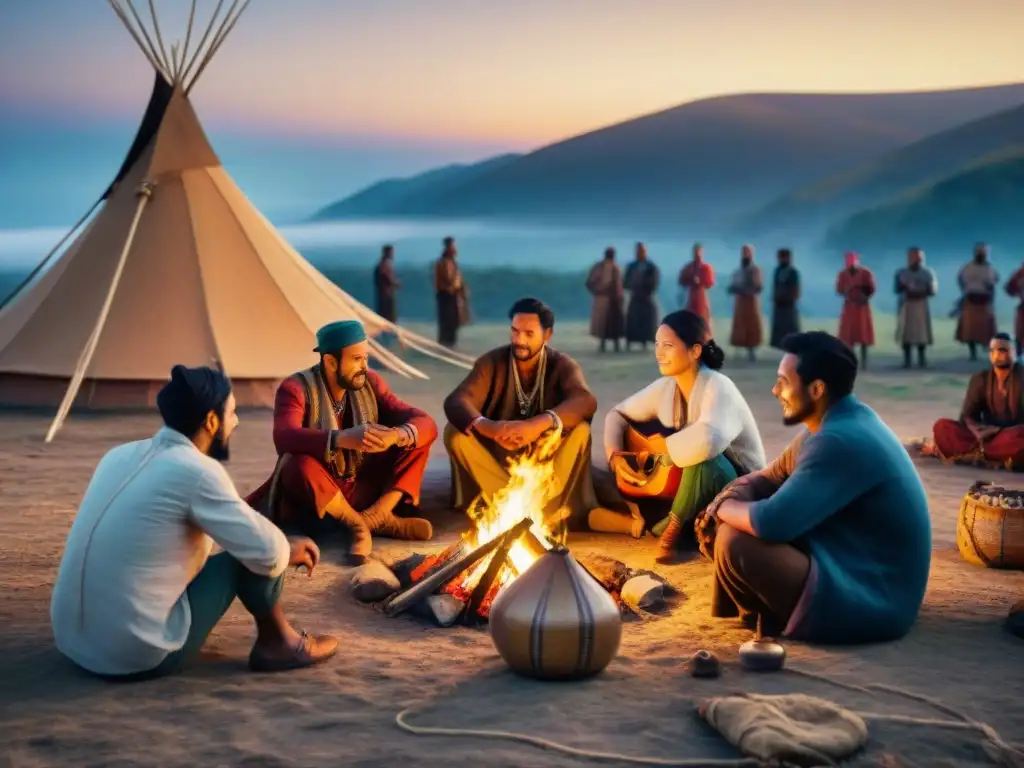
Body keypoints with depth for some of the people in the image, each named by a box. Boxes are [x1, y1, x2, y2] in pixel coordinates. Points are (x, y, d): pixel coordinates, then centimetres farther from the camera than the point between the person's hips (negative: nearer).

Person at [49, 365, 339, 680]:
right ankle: (277, 643, 20)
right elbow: (266, 552, -11)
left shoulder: (121, 454, 8)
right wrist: (288, 551, 13)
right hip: (139, 656, -8)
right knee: (256, 556, 1)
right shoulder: (197, 471, -15)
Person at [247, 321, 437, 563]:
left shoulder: (370, 383, -1)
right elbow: (284, 437, -35)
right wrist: (343, 438, -51)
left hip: (362, 489, 5)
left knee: (413, 439, -9)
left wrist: (396, 435, -34)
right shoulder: (296, 388, -15)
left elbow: (425, 424, -9)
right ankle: (369, 523, -19)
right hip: (313, 505, -4)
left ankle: (375, 514, -22)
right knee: (301, 464, -37)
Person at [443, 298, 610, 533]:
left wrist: (539, 425, -48)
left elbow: (586, 401, -30)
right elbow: (455, 402, -23)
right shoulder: (492, 362, -8)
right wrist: (489, 428, -46)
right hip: (497, 457, 1)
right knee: (455, 432, -26)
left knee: (580, 430, -29)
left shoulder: (561, 364, -10)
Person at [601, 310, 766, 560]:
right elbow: (617, 414, 7)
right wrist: (615, 457, -12)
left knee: (701, 458, -38)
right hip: (685, 482, 7)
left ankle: (673, 527, -11)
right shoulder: (666, 387, -4)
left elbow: (706, 442, -47)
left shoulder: (717, 388, -27)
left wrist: (662, 445, -28)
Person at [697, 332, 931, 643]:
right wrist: (722, 507, -4)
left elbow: (772, 522, -30)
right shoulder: (836, 423, 7)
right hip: (857, 569, 10)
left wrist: (721, 508, -8)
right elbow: (767, 479, 17)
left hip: (871, 601, -10)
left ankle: (773, 619, 5)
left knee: (734, 543, -21)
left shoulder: (840, 441, -26)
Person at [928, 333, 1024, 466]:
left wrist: (998, 430, -24)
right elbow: (967, 416, -1)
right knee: (942, 427, -15)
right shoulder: (980, 379, 5)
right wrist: (978, 432, -23)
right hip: (989, 436, 4)